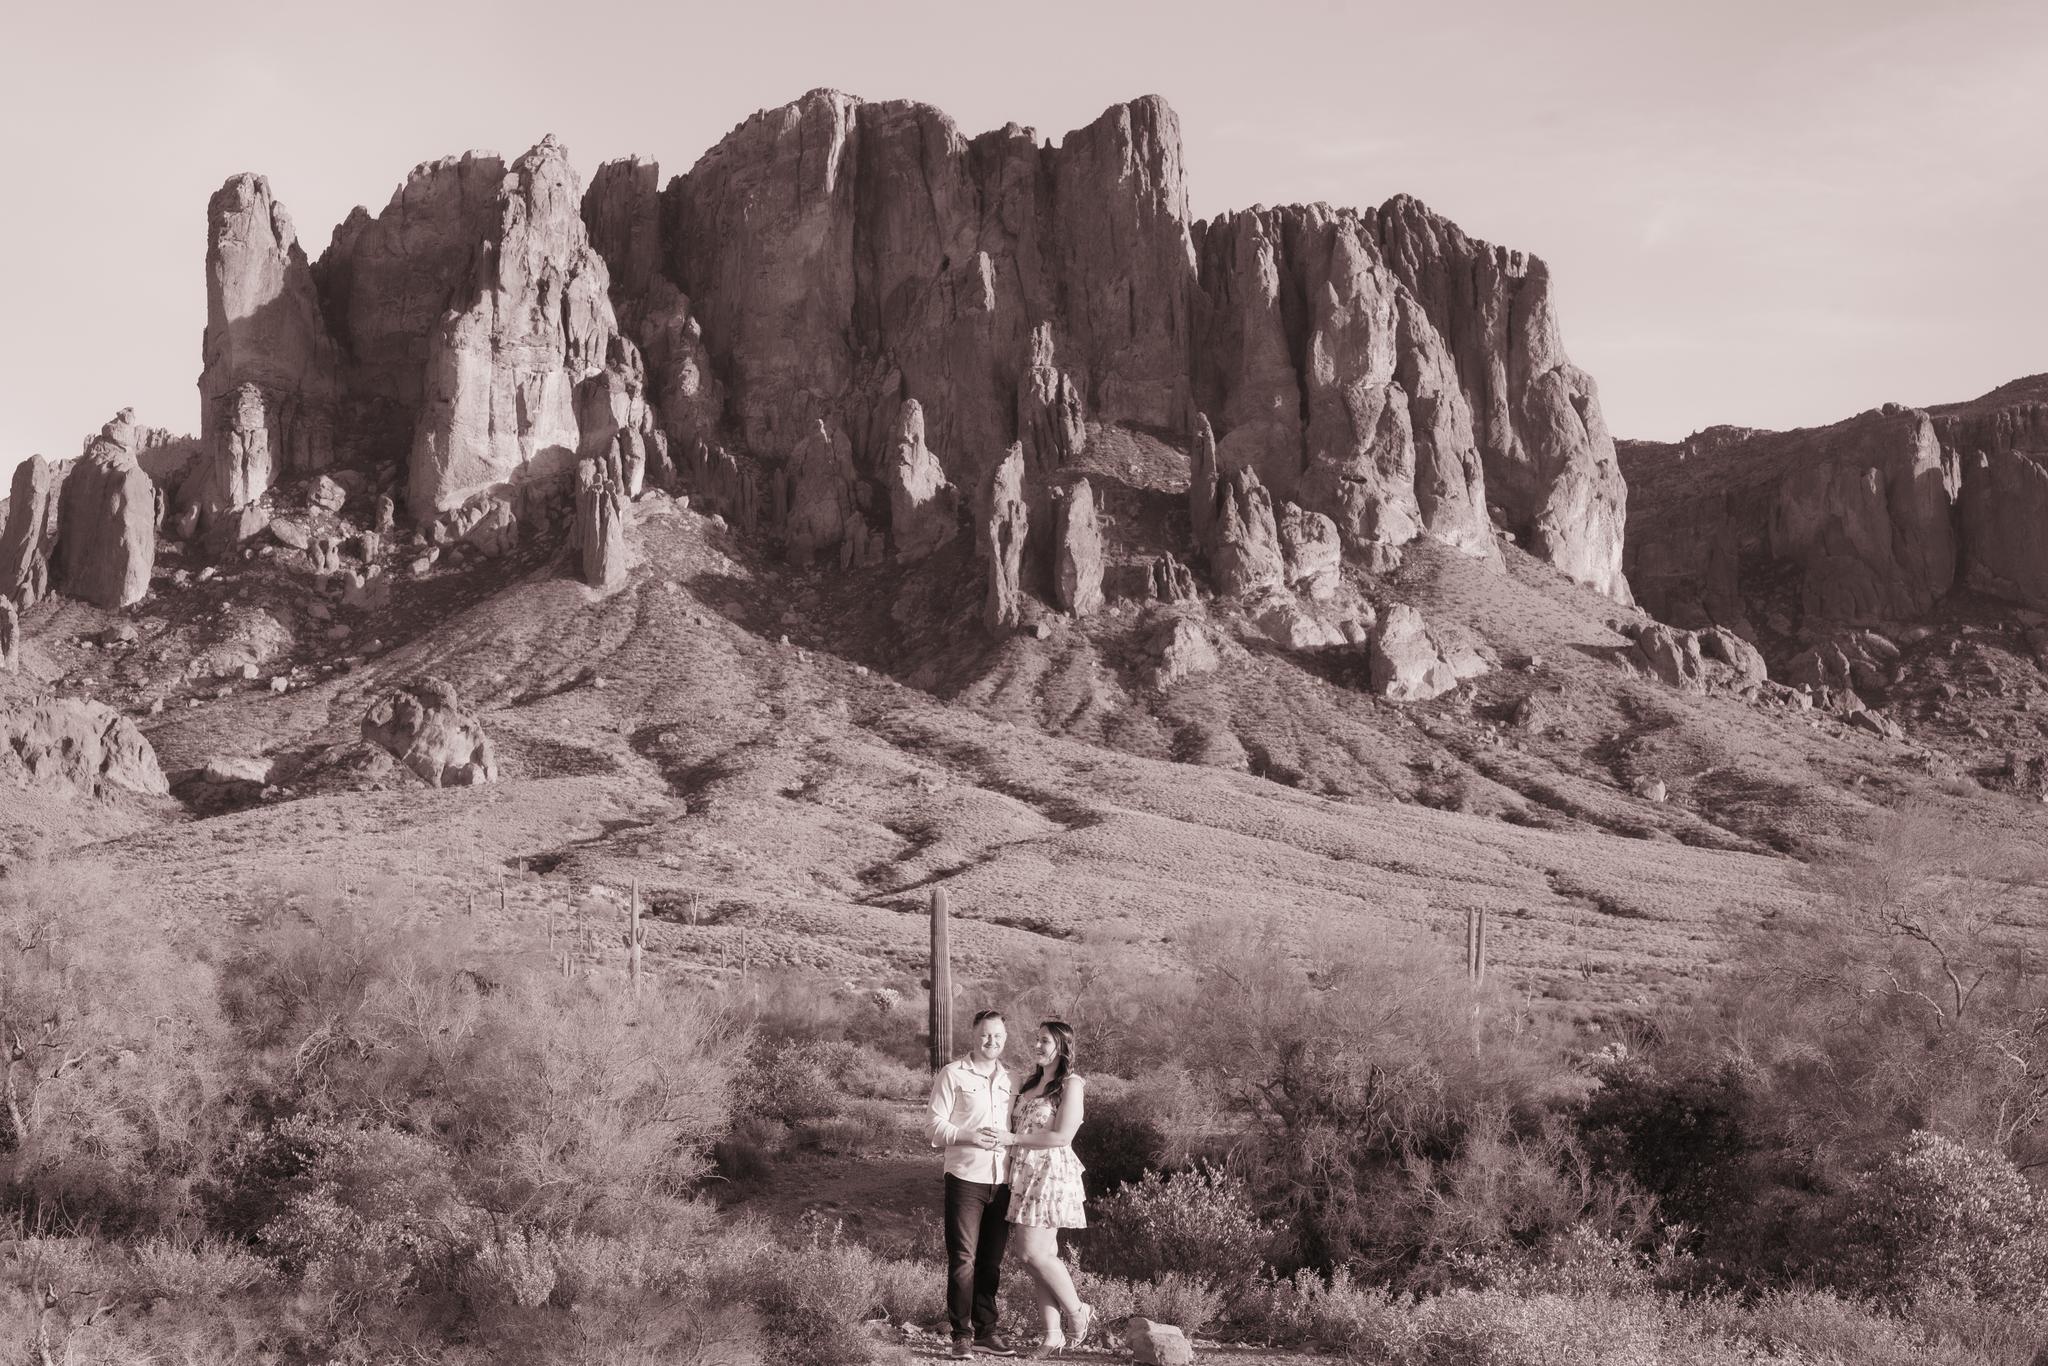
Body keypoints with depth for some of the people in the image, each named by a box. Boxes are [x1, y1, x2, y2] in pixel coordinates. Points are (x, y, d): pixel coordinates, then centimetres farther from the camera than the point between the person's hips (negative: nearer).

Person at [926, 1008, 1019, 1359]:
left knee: (991, 1261, 10)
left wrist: (1007, 1138, 1)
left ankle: (985, 1330, 18)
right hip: (965, 1178, -5)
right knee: (963, 1259, -5)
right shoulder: (953, 1074, -1)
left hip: (1002, 1181, 5)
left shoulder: (1009, 1080, 14)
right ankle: (961, 1335, 1)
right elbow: (935, 1128, -5)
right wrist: (970, 1136, -20)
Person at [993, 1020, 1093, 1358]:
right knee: (1043, 1254, 5)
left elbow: (1061, 1136, -15)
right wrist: (997, 1132, 6)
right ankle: (1053, 1334, 8)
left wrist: (1013, 1139, -13)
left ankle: (1077, 1311, 8)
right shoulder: (1031, 1084, 16)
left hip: (1052, 1174, -7)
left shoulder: (1071, 1085, -7)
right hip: (1025, 1174, 7)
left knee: (1035, 1253, -11)